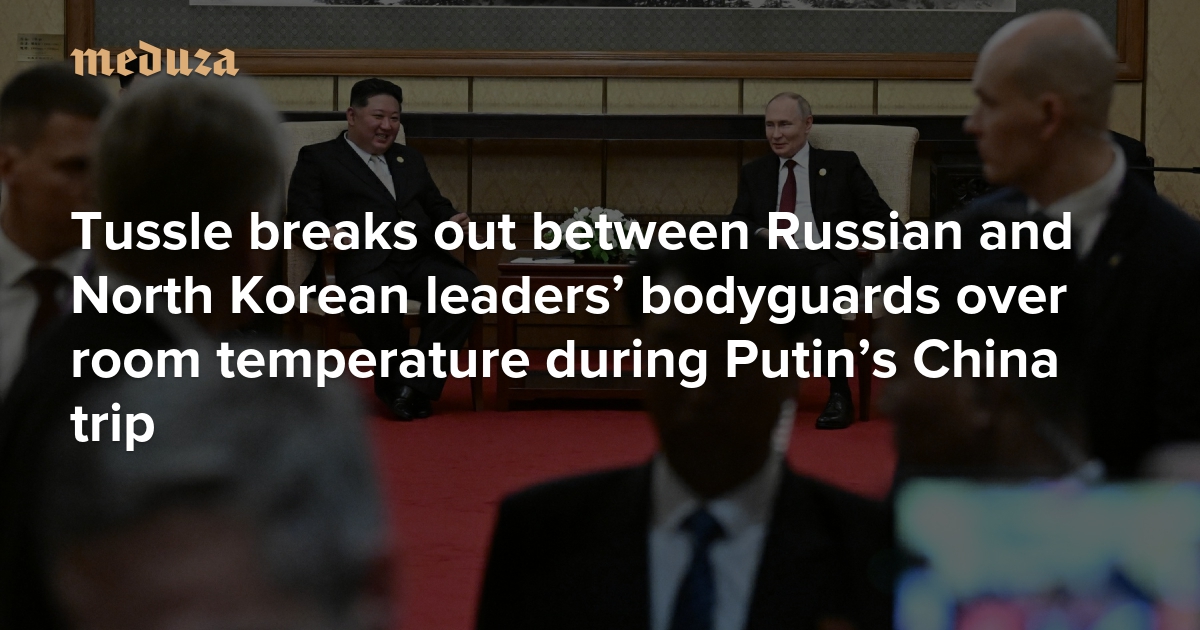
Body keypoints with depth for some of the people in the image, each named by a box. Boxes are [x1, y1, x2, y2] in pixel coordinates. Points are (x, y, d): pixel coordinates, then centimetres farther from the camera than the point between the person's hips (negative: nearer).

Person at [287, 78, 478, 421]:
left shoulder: (410, 159, 33)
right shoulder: (318, 158, 17)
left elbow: (436, 205, 32)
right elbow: (301, 213, 5)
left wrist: (450, 221, 7)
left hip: (420, 255, 4)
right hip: (365, 260, -4)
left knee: (464, 287, -29)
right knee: (374, 297, -40)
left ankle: (415, 385, -25)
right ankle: (395, 375, -15)